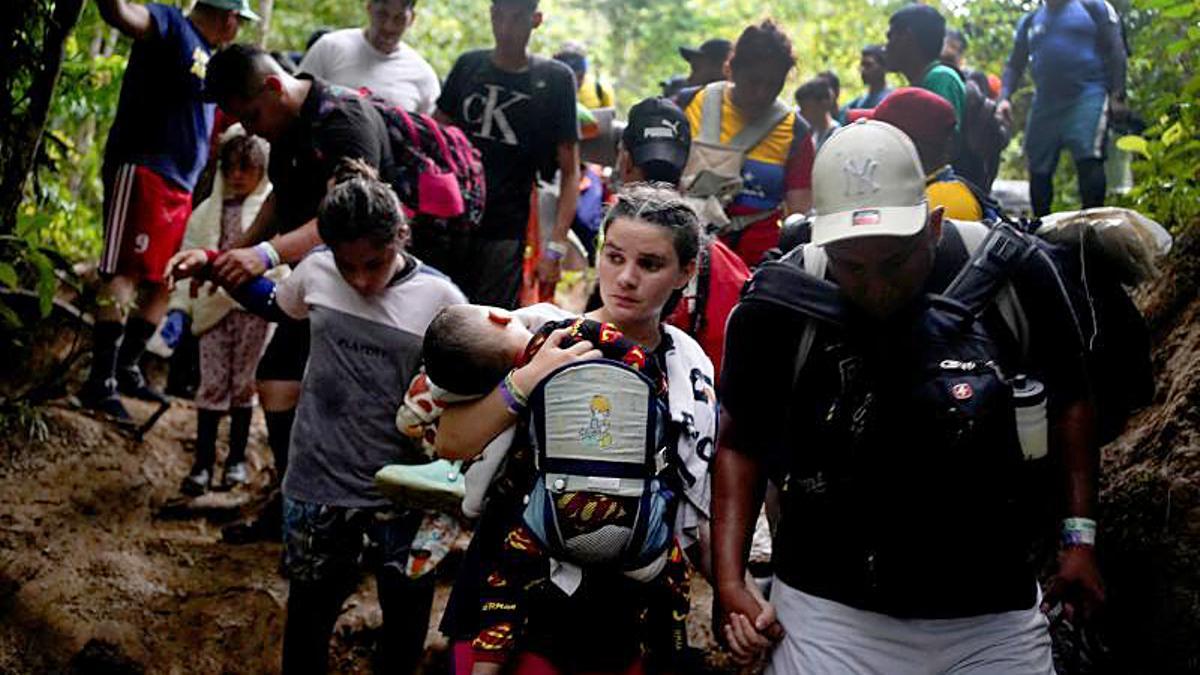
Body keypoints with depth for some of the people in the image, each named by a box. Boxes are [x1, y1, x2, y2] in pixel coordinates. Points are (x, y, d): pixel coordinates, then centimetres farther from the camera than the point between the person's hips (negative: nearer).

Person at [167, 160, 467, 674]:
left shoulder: (441, 300, -12)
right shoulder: (317, 271, -3)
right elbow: (272, 303, 20)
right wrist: (211, 264, 13)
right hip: (318, 483, 2)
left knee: (406, 613, 13)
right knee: (309, 611, 13)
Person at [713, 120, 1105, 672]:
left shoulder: (1014, 273, -10)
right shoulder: (777, 306, -12)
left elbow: (1067, 399, 6)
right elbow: (741, 442, 1)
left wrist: (1078, 534, 4)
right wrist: (730, 581, -6)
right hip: (829, 615, -1)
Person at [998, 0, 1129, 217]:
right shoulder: (1029, 22, 19)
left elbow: (1116, 51, 2)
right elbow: (1014, 65, 20)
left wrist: (1117, 96, -9)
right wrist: (1005, 97, 1)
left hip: (1087, 97, -5)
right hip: (1045, 104, 5)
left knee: (1088, 161, -20)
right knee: (1038, 170, 5)